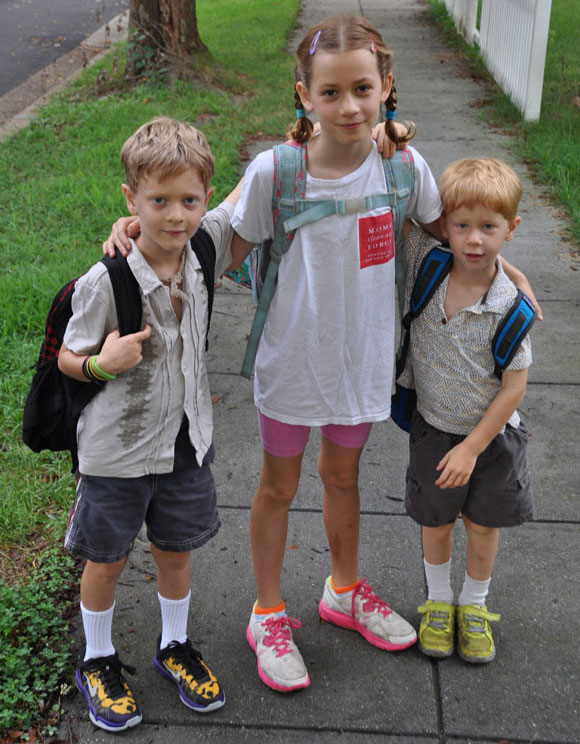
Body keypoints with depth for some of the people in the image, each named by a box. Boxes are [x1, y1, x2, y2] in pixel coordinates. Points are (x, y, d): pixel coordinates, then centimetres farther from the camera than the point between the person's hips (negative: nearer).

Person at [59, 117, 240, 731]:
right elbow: (68, 358, -11)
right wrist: (102, 362, -31)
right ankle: (97, 661, 40)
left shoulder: (203, 248, -10)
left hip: (186, 440, 4)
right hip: (117, 449, -4)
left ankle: (175, 646, 46)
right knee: (107, 560, 15)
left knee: (175, 549, 21)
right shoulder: (105, 282, -23)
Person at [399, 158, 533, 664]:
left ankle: (474, 606, 41)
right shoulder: (425, 262, -16)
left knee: (483, 524, 15)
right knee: (436, 522, 16)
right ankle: (439, 601, 42)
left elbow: (514, 386, -16)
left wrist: (472, 446, -15)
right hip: (434, 428, 2)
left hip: (492, 434, -1)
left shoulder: (511, 306, -21)